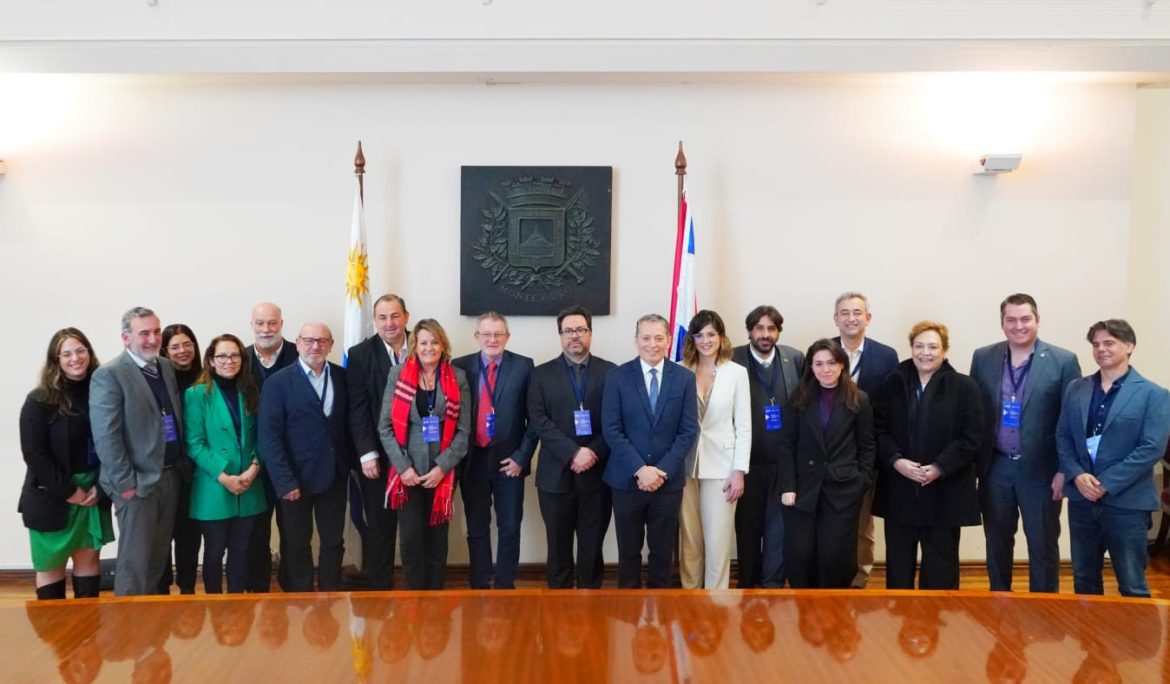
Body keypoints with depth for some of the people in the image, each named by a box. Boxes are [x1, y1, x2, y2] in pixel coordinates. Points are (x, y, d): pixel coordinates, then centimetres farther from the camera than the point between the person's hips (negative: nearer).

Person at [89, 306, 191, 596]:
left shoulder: (167, 367, 10)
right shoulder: (109, 375, -12)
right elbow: (106, 436, -16)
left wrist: (182, 464, 8)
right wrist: (125, 482, -16)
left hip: (170, 475, 7)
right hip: (137, 480, -7)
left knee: (158, 557, 16)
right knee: (135, 560, 2)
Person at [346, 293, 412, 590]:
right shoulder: (360, 354, -1)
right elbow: (358, 409, -5)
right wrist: (367, 454, -11)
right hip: (378, 457, -1)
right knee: (379, 527, 7)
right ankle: (379, 588, 18)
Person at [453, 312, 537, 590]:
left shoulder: (524, 366, -1)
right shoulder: (460, 367, 2)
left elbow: (534, 417, -1)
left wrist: (522, 457, -7)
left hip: (509, 460, -1)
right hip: (473, 460, 1)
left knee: (509, 528, 7)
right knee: (476, 528, 11)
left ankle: (505, 586, 19)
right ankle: (479, 586, 22)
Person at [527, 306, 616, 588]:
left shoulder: (610, 372, 5)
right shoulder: (542, 374, 5)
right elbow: (539, 421, -6)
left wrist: (593, 454, -14)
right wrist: (573, 453, -16)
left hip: (597, 473, 0)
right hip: (556, 474, 0)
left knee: (592, 546, 8)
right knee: (558, 546, 9)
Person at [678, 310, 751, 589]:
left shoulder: (737, 372, 0)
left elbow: (744, 427, 0)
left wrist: (739, 471, -6)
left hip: (720, 466, -1)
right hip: (685, 465, 1)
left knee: (717, 540, 2)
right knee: (689, 539, 10)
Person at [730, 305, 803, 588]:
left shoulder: (795, 359, 3)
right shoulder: (733, 360, -6)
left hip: (785, 459, 2)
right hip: (748, 459, -1)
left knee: (778, 523, 6)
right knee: (748, 524, 11)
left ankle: (773, 584, 19)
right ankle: (747, 583, 26)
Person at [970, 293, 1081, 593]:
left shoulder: (1063, 361, -6)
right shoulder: (983, 358, 2)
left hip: (1041, 470, -2)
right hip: (996, 468, 3)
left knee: (1043, 547, 9)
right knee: (996, 543, 15)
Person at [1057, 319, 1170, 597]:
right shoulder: (1075, 389, 9)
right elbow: (1062, 438, 7)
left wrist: (1106, 484, -17)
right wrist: (1076, 475, -10)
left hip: (1126, 503, -4)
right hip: (1081, 500, 4)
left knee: (1132, 586, 4)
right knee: (1083, 579, 15)